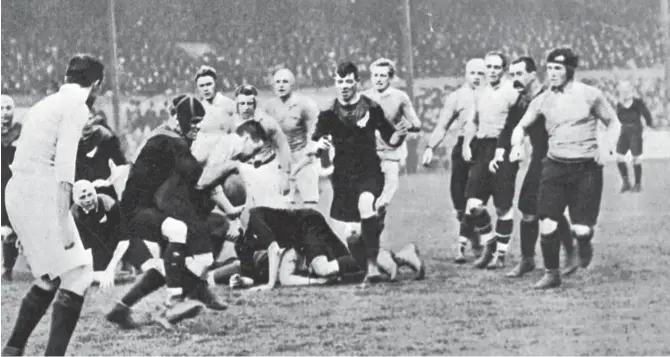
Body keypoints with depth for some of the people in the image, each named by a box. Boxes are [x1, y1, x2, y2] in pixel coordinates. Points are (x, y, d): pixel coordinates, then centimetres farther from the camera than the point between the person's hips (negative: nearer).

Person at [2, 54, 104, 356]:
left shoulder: (46, 104, 21)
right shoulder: (76, 108, -6)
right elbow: (64, 165, -16)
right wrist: (63, 223, -20)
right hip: (42, 195, -9)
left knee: (50, 279, 20)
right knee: (77, 274, -6)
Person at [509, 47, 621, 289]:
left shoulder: (589, 95, -2)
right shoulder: (543, 100, 5)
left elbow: (613, 123, 8)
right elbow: (522, 126, 15)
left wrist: (608, 149, -8)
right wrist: (516, 145, -5)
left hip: (586, 168, -2)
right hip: (555, 166, 2)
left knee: (582, 229, -8)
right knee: (547, 225, -8)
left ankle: (584, 242, 30)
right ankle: (551, 274, 10)